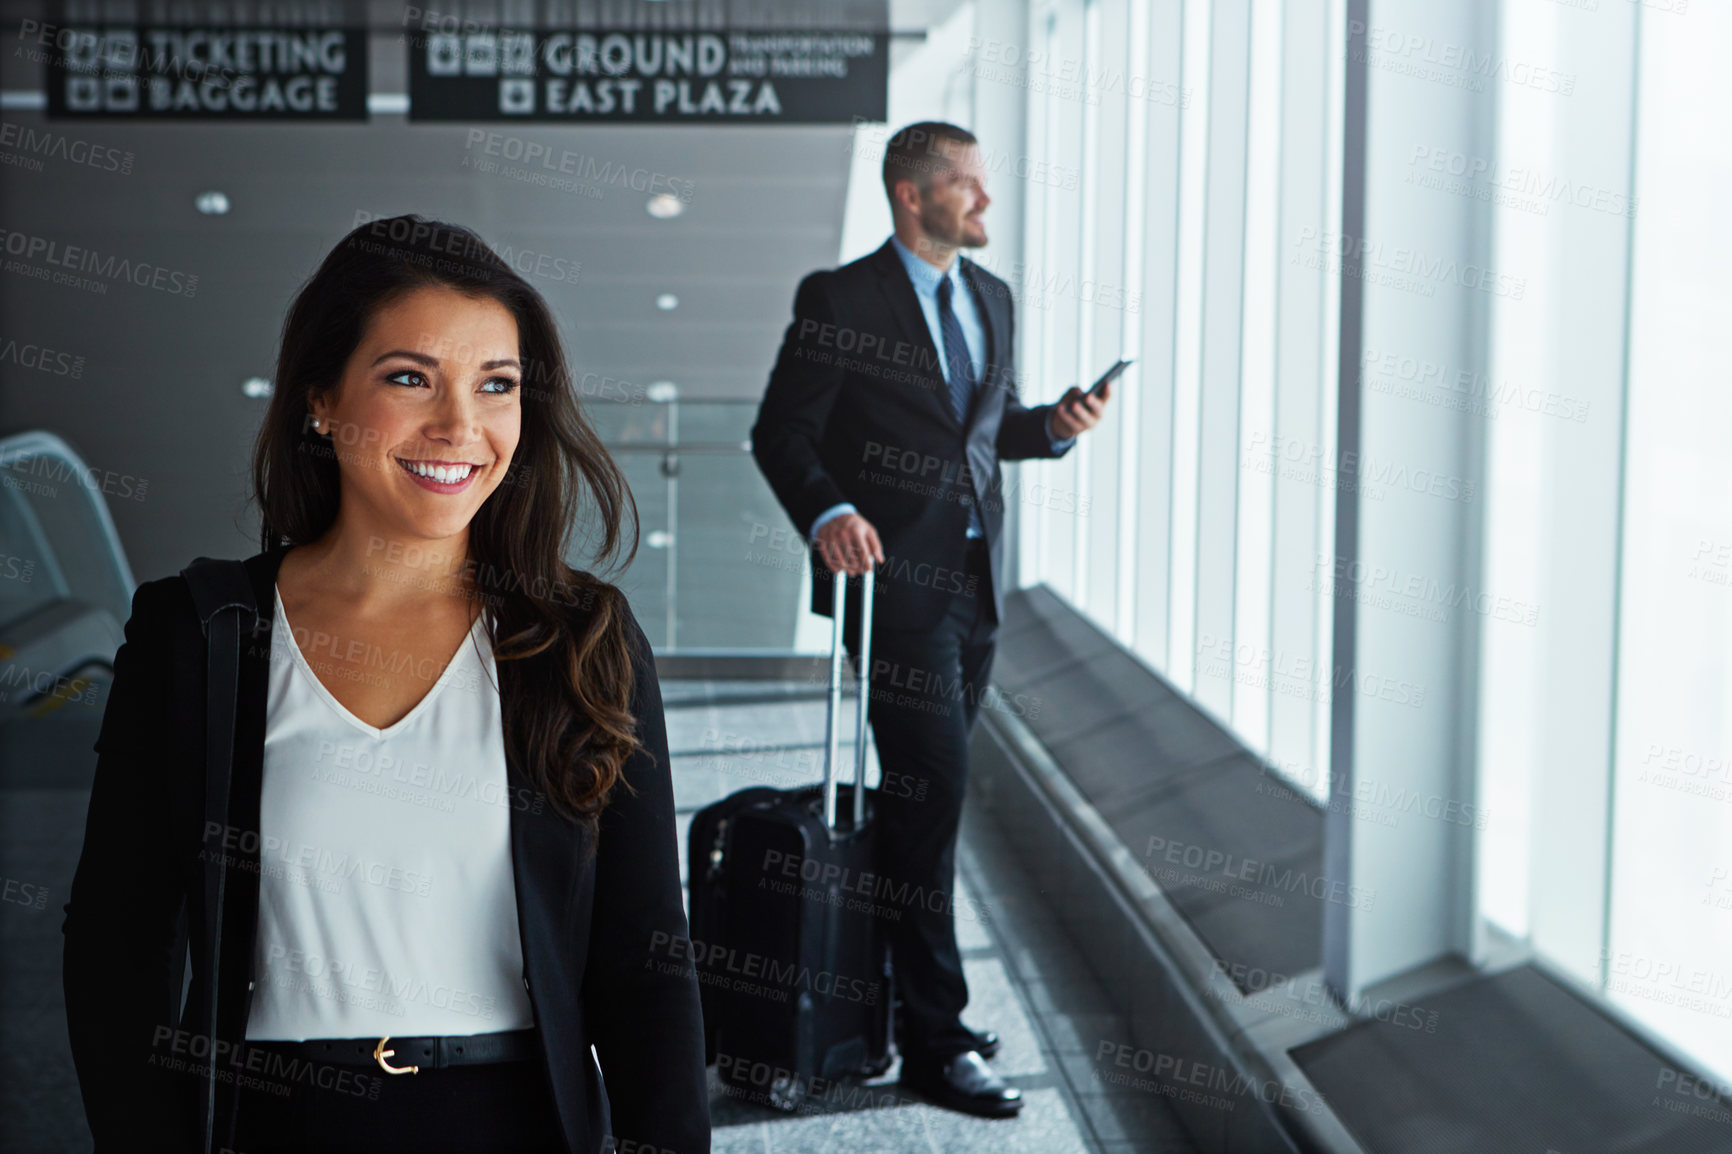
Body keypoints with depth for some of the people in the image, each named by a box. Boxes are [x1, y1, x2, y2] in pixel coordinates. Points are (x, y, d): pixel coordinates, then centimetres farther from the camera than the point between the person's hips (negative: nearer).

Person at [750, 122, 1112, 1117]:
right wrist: (827, 514, -24)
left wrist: (1054, 425, 1)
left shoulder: (993, 297, 14)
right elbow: (781, 431, -7)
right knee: (934, 786, -10)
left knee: (928, 795, 12)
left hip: (975, 579, 7)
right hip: (893, 577, -7)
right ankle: (936, 1041, -4)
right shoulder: (841, 300, -7)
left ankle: (892, 992, 26)